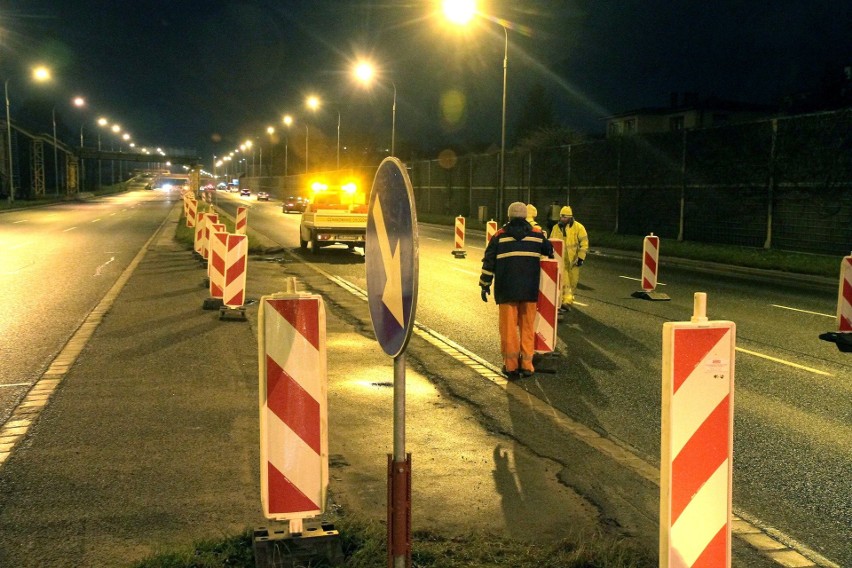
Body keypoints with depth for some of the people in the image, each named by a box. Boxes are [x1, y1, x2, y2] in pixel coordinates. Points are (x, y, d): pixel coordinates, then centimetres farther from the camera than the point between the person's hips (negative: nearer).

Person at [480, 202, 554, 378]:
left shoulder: (500, 236, 4)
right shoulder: (537, 234, 6)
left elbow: (489, 261, 3)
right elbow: (550, 253, 19)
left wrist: (485, 284, 10)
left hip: (506, 289, -1)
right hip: (530, 290, 1)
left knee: (508, 327, 5)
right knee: (527, 327, 9)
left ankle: (511, 365, 5)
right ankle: (526, 365, 7)